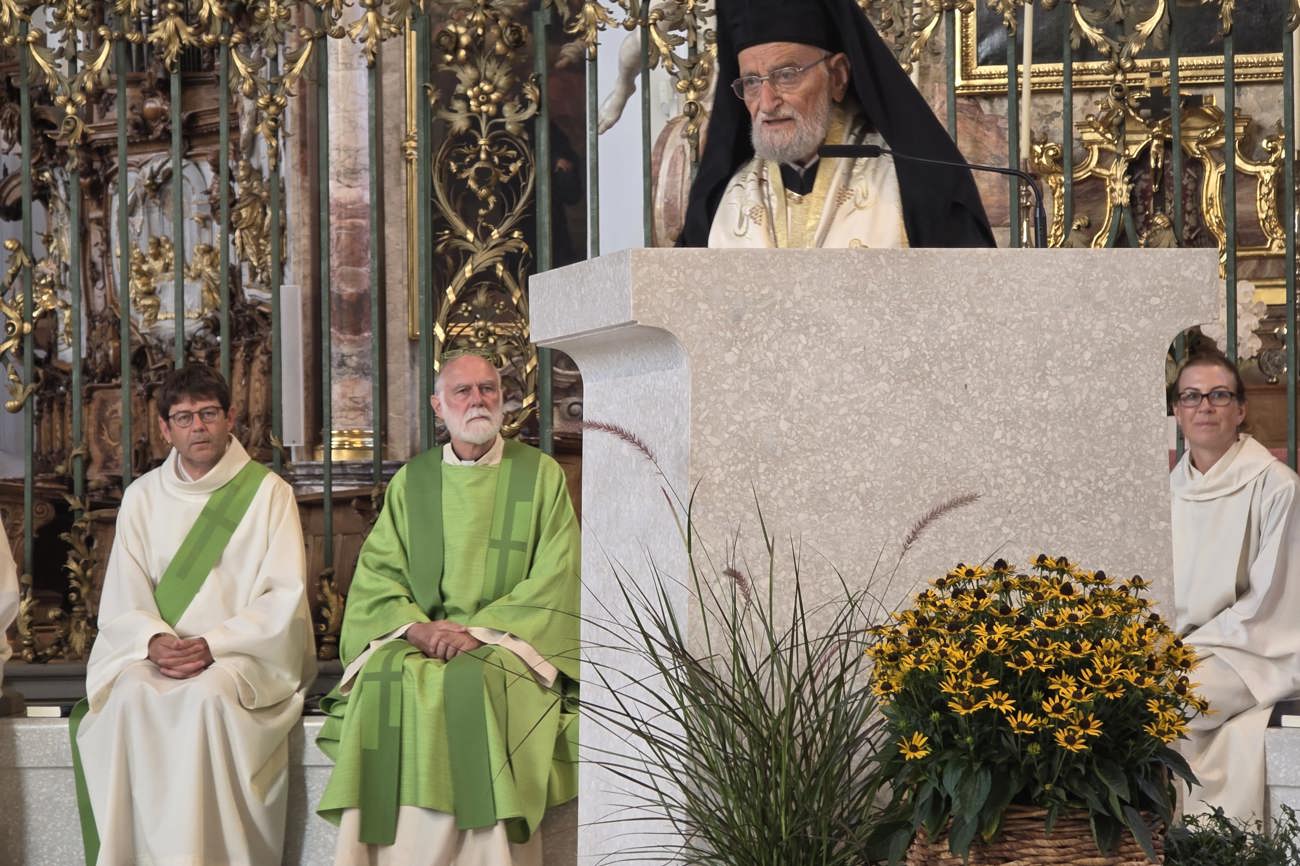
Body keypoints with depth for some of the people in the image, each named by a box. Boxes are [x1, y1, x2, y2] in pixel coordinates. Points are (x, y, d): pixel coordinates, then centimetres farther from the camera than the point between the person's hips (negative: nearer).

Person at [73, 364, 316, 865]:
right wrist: (154, 640, -15)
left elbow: (285, 598, -3)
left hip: (245, 657, -2)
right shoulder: (142, 497, 14)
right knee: (130, 695, -30)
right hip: (154, 656, 2)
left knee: (208, 693, -35)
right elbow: (121, 601, 7)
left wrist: (213, 644, -16)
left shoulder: (267, 493, 5)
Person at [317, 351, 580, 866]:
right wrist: (416, 627, -11)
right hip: (418, 643, 2)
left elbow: (553, 581, 0)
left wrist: (479, 631, -12)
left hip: (507, 644, -2)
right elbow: (375, 575, 9)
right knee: (383, 684, -29)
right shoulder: (411, 481, 16)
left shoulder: (540, 475, 8)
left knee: (475, 684, -35)